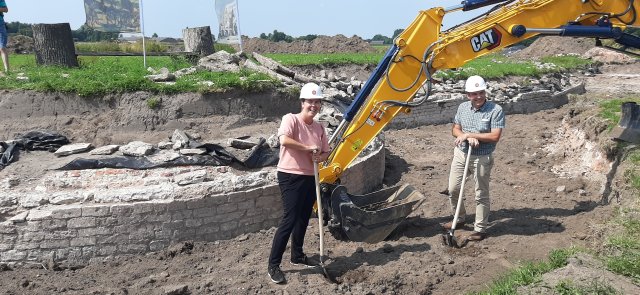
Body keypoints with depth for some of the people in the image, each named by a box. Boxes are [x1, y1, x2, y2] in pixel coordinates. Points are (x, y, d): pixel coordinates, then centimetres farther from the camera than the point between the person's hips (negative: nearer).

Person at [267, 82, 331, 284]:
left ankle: (297, 256, 35)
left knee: (303, 220, 17)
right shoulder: (291, 119, -11)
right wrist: (309, 148, -21)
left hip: (310, 178, 8)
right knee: (289, 220, -10)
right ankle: (273, 265, 0)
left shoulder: (319, 128, 11)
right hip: (290, 177, -8)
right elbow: (284, 140, -30)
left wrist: (320, 157, -7)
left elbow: (327, 152, 18)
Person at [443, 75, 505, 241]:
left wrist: (469, 134, -20)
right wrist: (468, 138, -16)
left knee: (481, 195, 5)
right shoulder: (462, 107, 2)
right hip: (460, 154, 5)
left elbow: (495, 136, -20)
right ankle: (459, 220, 33)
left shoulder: (495, 110, -14)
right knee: (453, 190, 11)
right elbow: (455, 130, 5)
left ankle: (480, 229, 19)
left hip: (482, 158, -5)